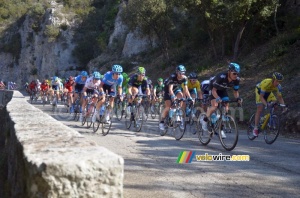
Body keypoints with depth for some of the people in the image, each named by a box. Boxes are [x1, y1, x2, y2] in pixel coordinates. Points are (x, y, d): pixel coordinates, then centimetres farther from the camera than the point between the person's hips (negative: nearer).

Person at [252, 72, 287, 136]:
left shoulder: (278, 86, -25)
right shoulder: (266, 83, -40)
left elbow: (280, 97, -18)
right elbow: (261, 97, -38)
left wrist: (283, 105, -35)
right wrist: (266, 104, -52)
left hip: (268, 92, 5)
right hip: (259, 91, -5)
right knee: (260, 109, -15)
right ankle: (255, 128, -8)